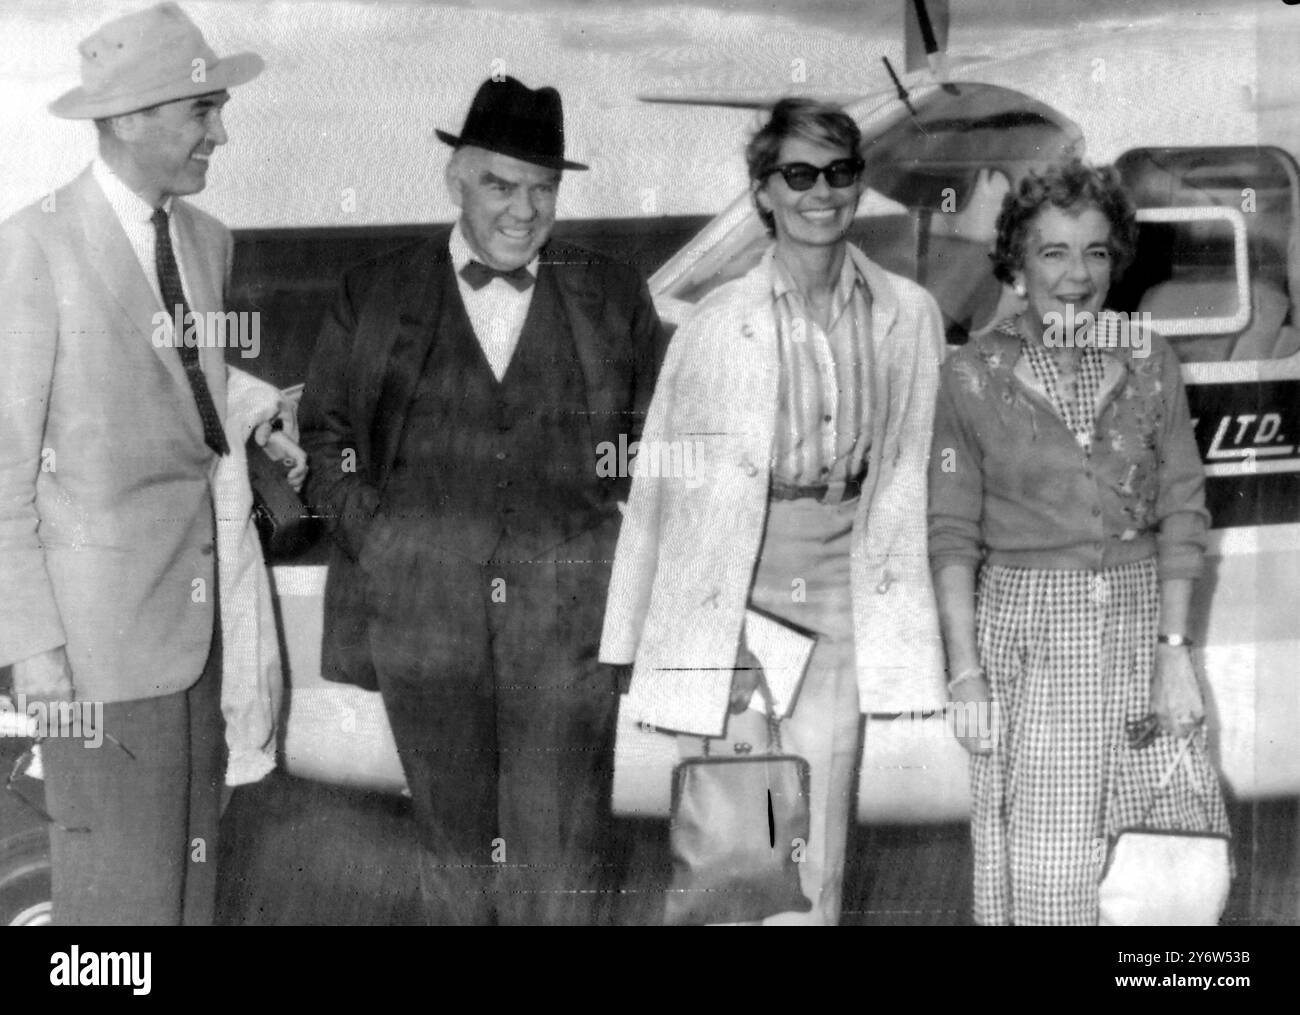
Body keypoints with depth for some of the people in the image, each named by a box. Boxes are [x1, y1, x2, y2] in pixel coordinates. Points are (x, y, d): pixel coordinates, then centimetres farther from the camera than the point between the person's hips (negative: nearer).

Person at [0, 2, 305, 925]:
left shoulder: (209, 240, 9)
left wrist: (260, 410, 4)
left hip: (204, 603, 7)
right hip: (100, 615, -7)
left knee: (192, 873, 12)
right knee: (118, 886, -2)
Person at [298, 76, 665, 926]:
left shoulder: (615, 298, 9)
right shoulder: (374, 297, 8)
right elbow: (326, 436, 12)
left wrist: (622, 544, 2)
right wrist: (377, 538, 1)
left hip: (570, 607, -1)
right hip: (422, 609, 1)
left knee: (564, 847, -4)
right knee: (456, 836, 9)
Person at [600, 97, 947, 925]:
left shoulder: (908, 315, 0)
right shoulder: (719, 323, -6)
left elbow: (916, 466, 7)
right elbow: (664, 478, -1)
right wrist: (636, 636, 0)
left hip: (843, 586, 2)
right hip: (732, 590, -2)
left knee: (816, 859, 3)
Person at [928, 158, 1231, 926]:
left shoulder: (1149, 363, 4)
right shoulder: (975, 375, -1)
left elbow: (1182, 511, 4)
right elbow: (953, 534, -1)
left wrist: (1175, 650, -4)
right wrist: (966, 674, -8)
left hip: (1139, 626, 2)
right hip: (1027, 633, -2)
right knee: (1045, 871, -2)